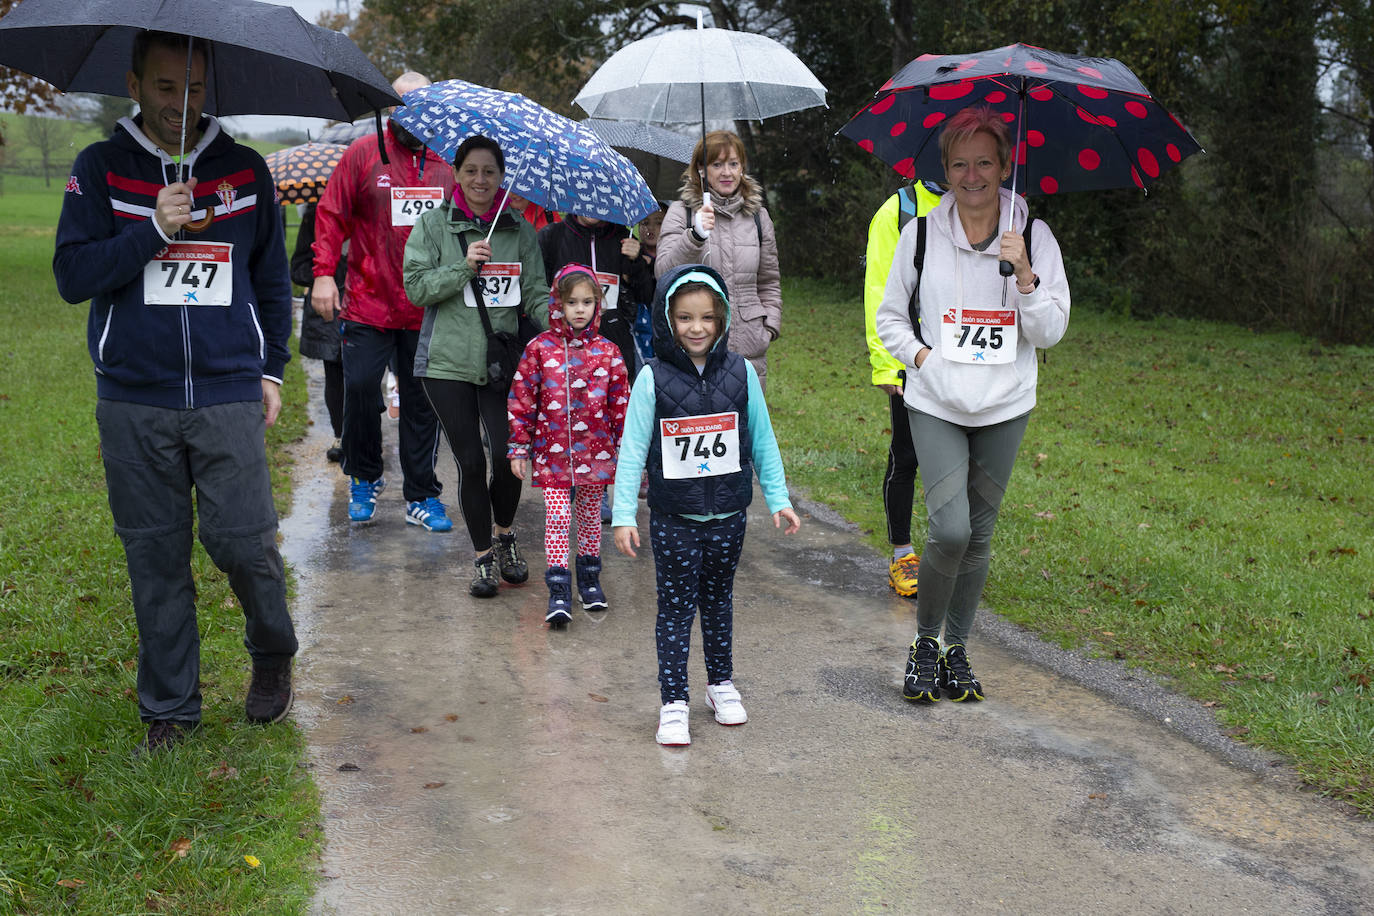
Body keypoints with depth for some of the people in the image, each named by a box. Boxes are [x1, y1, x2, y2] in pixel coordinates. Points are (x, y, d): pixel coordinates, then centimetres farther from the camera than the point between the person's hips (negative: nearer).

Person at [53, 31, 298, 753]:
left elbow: (272, 277, 17)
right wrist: (153, 229, -14)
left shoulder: (245, 170, 9)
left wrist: (272, 369, 13)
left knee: (243, 541, -6)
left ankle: (273, 655, 23)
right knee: (155, 558, 5)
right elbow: (72, 276, -3)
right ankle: (169, 707, 19)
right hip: (133, 402, 0)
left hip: (229, 396, 0)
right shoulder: (100, 169, 5)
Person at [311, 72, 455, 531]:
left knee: (422, 399, 5)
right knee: (359, 387, -5)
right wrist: (324, 273, -7)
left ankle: (421, 496, 14)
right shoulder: (363, 153, 4)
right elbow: (331, 216, 2)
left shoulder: (448, 161, 10)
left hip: (429, 309, 2)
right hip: (369, 302, -2)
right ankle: (364, 477, 18)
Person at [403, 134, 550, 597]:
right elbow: (415, 286, -4)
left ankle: (504, 533, 21)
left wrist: (557, 324, -15)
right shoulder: (433, 225, 4)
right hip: (448, 362, -1)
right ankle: (483, 555, 18)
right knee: (470, 462, 1)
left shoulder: (520, 230, 9)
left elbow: (536, 291, 4)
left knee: (507, 455, -8)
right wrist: (464, 267, -16)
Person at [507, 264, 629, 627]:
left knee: (590, 515, 14)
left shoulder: (607, 352, 0)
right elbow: (521, 400, -1)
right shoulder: (539, 348, -4)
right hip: (552, 452, -2)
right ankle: (559, 593, 0)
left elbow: (620, 403, 5)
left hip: (595, 452, 2)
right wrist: (519, 448, -1)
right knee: (557, 517, -6)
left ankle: (590, 578, 31)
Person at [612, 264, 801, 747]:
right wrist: (623, 515, -10)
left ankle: (721, 682, 34)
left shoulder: (740, 372, -3)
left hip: (727, 516, 2)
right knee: (676, 607, 3)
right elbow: (632, 449, -6)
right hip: (673, 518, -2)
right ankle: (673, 702, 11)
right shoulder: (652, 379, -9)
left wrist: (778, 499, 8)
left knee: (718, 599, 17)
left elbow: (762, 440, 6)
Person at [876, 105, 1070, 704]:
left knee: (979, 535, 9)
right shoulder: (921, 233, -1)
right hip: (935, 405, -1)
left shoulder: (1033, 237, -1)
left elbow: (1051, 332, -2)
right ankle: (924, 641, 8)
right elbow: (889, 315, 9)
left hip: (1004, 407, 2)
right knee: (950, 529, -14)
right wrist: (921, 354, -7)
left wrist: (1025, 275, -17)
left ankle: (957, 649, 25)